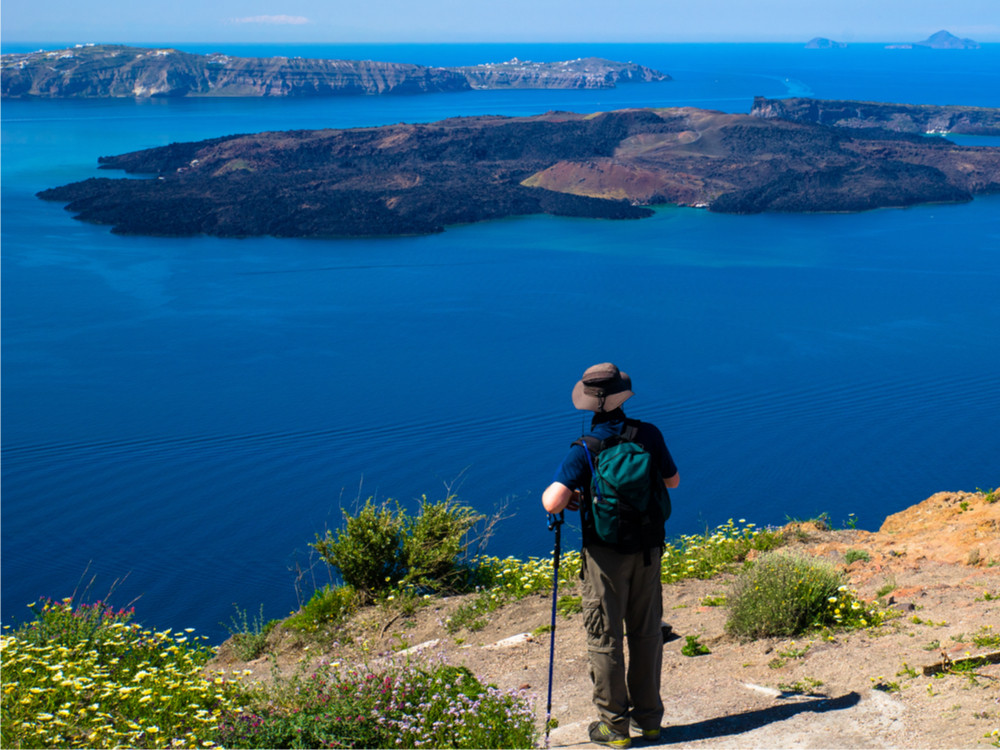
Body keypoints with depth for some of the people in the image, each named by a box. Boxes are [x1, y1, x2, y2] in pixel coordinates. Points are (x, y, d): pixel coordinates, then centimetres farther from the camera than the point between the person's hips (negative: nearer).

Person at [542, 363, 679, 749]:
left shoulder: (585, 449, -16)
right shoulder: (649, 435, -5)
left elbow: (553, 503, -23)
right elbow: (672, 481, 10)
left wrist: (550, 491, 0)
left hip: (606, 554, -4)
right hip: (647, 549, 4)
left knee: (605, 638, 6)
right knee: (647, 633, 15)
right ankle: (648, 717, 24)